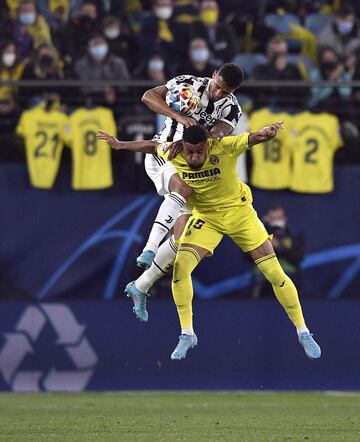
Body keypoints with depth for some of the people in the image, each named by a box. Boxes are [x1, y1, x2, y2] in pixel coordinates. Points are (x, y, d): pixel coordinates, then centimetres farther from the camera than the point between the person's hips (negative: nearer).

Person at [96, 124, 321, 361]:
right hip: (205, 216, 2)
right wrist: (120, 144, 6)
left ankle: (303, 332, 13)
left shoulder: (224, 147, -29)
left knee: (275, 273, -4)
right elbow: (152, 145, 4)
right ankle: (187, 334, -2)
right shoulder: (174, 154, -18)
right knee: (180, 266, -18)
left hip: (239, 212, -2)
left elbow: (253, 138, -43)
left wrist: (267, 132, -64)